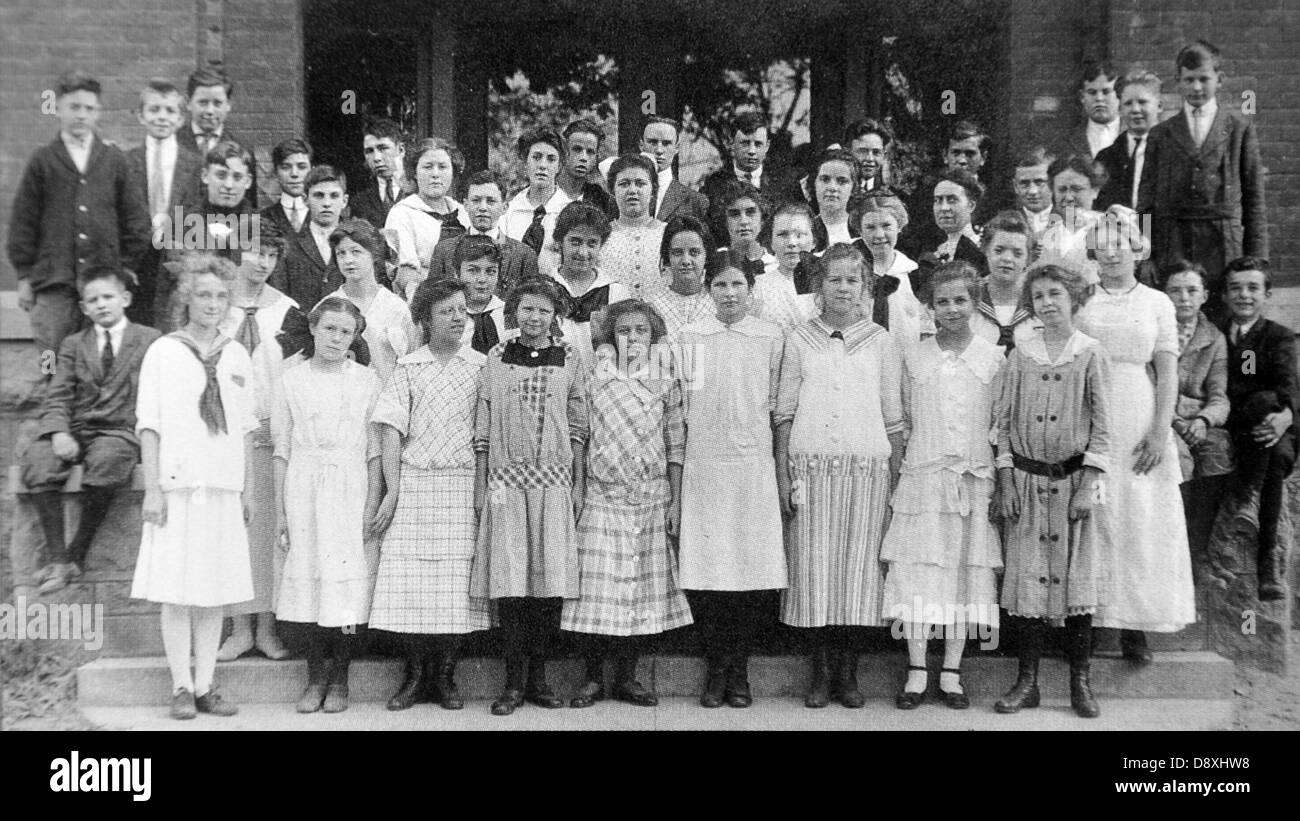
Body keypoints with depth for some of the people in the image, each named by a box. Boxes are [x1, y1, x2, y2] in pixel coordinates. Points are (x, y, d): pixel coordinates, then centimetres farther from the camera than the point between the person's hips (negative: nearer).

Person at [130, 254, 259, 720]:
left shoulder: (236, 357, 11)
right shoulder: (163, 352, 1)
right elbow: (149, 426, -2)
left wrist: (247, 488, 9)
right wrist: (152, 489, -8)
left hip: (223, 488, 3)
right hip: (177, 485, -3)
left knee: (215, 592, 4)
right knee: (177, 591, -2)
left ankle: (205, 686, 11)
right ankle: (182, 687, 6)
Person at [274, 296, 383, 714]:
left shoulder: (367, 381, 5)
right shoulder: (291, 381, 8)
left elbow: (375, 450, 3)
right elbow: (282, 449, 8)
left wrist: (373, 506, -5)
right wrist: (280, 511, 4)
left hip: (352, 489, -1)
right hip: (303, 487, 1)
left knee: (350, 582, -4)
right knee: (306, 580, -2)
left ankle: (339, 677, 9)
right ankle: (316, 675, 12)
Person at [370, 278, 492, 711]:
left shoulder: (480, 366, 7)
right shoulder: (408, 367, 5)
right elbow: (392, 431, 1)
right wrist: (392, 491, -6)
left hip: (462, 484, 0)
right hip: (413, 483, 0)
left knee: (457, 580, -1)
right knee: (411, 579, -2)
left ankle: (445, 676, 12)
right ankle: (416, 674, 12)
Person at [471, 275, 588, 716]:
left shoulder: (568, 358, 8)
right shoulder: (496, 357, 7)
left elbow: (578, 426, 8)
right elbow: (482, 425, 8)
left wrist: (579, 483, 3)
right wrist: (479, 485, 5)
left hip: (555, 481, 0)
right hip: (505, 480, 0)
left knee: (551, 578, 0)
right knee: (508, 579, -2)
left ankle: (538, 676, 11)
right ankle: (514, 682, 6)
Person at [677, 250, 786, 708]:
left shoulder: (771, 337, 7)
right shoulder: (690, 337, 8)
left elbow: (776, 407, 9)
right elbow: (679, 407, 11)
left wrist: (785, 472, 6)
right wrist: (675, 471, 7)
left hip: (754, 465, 0)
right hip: (703, 464, 0)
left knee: (754, 568, -3)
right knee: (703, 572, -3)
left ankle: (739, 672, 12)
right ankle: (717, 670, 12)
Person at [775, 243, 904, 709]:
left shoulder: (881, 343, 9)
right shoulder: (799, 340, 8)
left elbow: (893, 418, 9)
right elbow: (784, 413, 7)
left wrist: (895, 479, 4)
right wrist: (782, 474, 0)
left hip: (867, 466, 0)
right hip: (811, 466, 0)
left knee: (859, 566, 1)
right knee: (814, 566, 0)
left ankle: (848, 673, 12)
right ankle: (821, 673, 10)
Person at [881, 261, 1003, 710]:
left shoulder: (994, 357, 5)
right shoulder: (913, 356, 7)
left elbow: (999, 424, 5)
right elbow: (903, 421, 10)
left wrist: (999, 481, -1)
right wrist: (899, 467, 4)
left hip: (975, 478, 0)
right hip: (922, 475, 0)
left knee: (968, 572, 3)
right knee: (918, 571, -2)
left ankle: (951, 673, 12)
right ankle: (916, 672, 7)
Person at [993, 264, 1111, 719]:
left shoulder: (1090, 354, 1)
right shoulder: (1020, 356, 6)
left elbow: (1102, 425, -1)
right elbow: (1004, 422, 6)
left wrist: (1088, 485, -7)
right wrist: (1005, 483, 0)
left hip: (1073, 477, -1)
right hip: (1025, 478, 2)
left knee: (1077, 578, 0)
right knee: (1025, 578, 1)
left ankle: (1080, 682, 12)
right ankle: (1027, 682, 10)